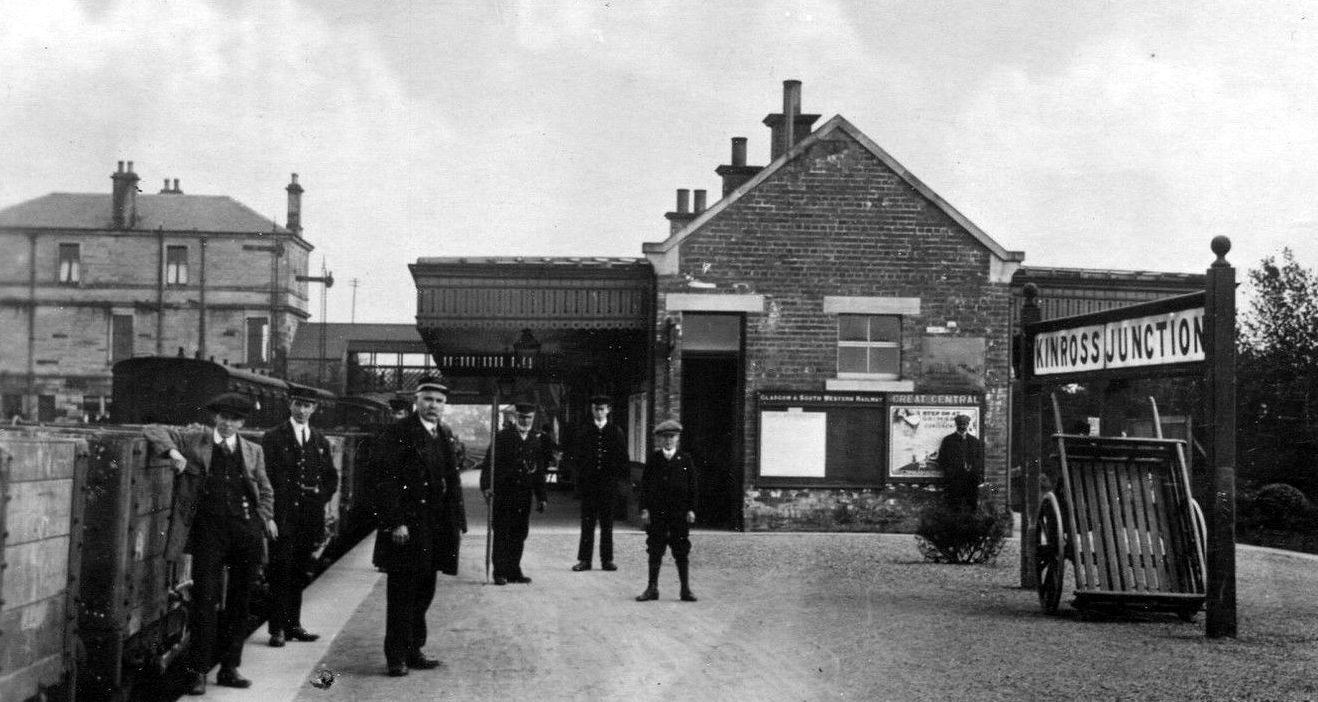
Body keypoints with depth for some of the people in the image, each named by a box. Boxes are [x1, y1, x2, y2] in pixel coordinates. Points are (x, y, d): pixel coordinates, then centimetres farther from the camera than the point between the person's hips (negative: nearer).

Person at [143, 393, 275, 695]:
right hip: (210, 529, -3)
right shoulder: (194, 441, 6)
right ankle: (198, 671, 1)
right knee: (205, 600, -7)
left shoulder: (253, 451, 14)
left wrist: (266, 516, 6)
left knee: (239, 602, 7)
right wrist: (172, 452, -12)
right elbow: (154, 431, 6)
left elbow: (265, 489, 23)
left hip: (247, 531, 3)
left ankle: (229, 668, 17)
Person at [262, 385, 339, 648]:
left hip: (310, 516, 4)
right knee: (280, 572, -5)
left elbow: (332, 477, 16)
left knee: (299, 574, 10)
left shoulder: (321, 441, 14)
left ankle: (293, 625, 17)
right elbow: (266, 476, -6)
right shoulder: (273, 438, -1)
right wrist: (275, 509, -11)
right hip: (283, 516, -4)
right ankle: (277, 628, -1)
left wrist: (320, 497, 0)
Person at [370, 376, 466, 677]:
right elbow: (384, 479, -14)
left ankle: (414, 650, 23)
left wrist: (457, 522, 11)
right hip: (405, 527, -7)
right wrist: (395, 523, -19)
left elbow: (453, 482, 17)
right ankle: (397, 657, 5)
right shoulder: (397, 433, -9)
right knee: (402, 593, -2)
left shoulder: (445, 435, 14)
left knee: (424, 593, 13)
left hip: (436, 528, 7)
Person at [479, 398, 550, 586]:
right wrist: (487, 486, -19)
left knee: (519, 534, 6)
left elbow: (539, 471, 13)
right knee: (501, 533, -2)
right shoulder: (502, 437, -3)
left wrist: (541, 496, 10)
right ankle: (500, 573, 3)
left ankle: (514, 571, 14)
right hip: (502, 493, -4)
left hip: (524, 494, 4)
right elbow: (489, 463, -7)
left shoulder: (537, 440, 9)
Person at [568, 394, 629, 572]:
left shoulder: (616, 432, 6)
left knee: (607, 525, 5)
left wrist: (618, 476, -1)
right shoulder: (582, 431, 5)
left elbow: (622, 458, 9)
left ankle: (607, 560, 10)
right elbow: (572, 455, 8)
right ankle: (584, 560, 5)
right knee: (587, 524, 1)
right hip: (588, 484, 0)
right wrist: (580, 472, -2)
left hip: (608, 484, 0)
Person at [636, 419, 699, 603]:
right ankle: (652, 588, 11)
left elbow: (692, 486, 5)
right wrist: (644, 508, -3)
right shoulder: (653, 459, 5)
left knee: (682, 552, 2)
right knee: (654, 550, 4)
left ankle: (685, 589, 8)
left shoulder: (685, 459, 4)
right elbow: (644, 484, 4)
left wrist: (691, 509, -2)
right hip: (656, 512, 0)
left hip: (680, 512, 0)